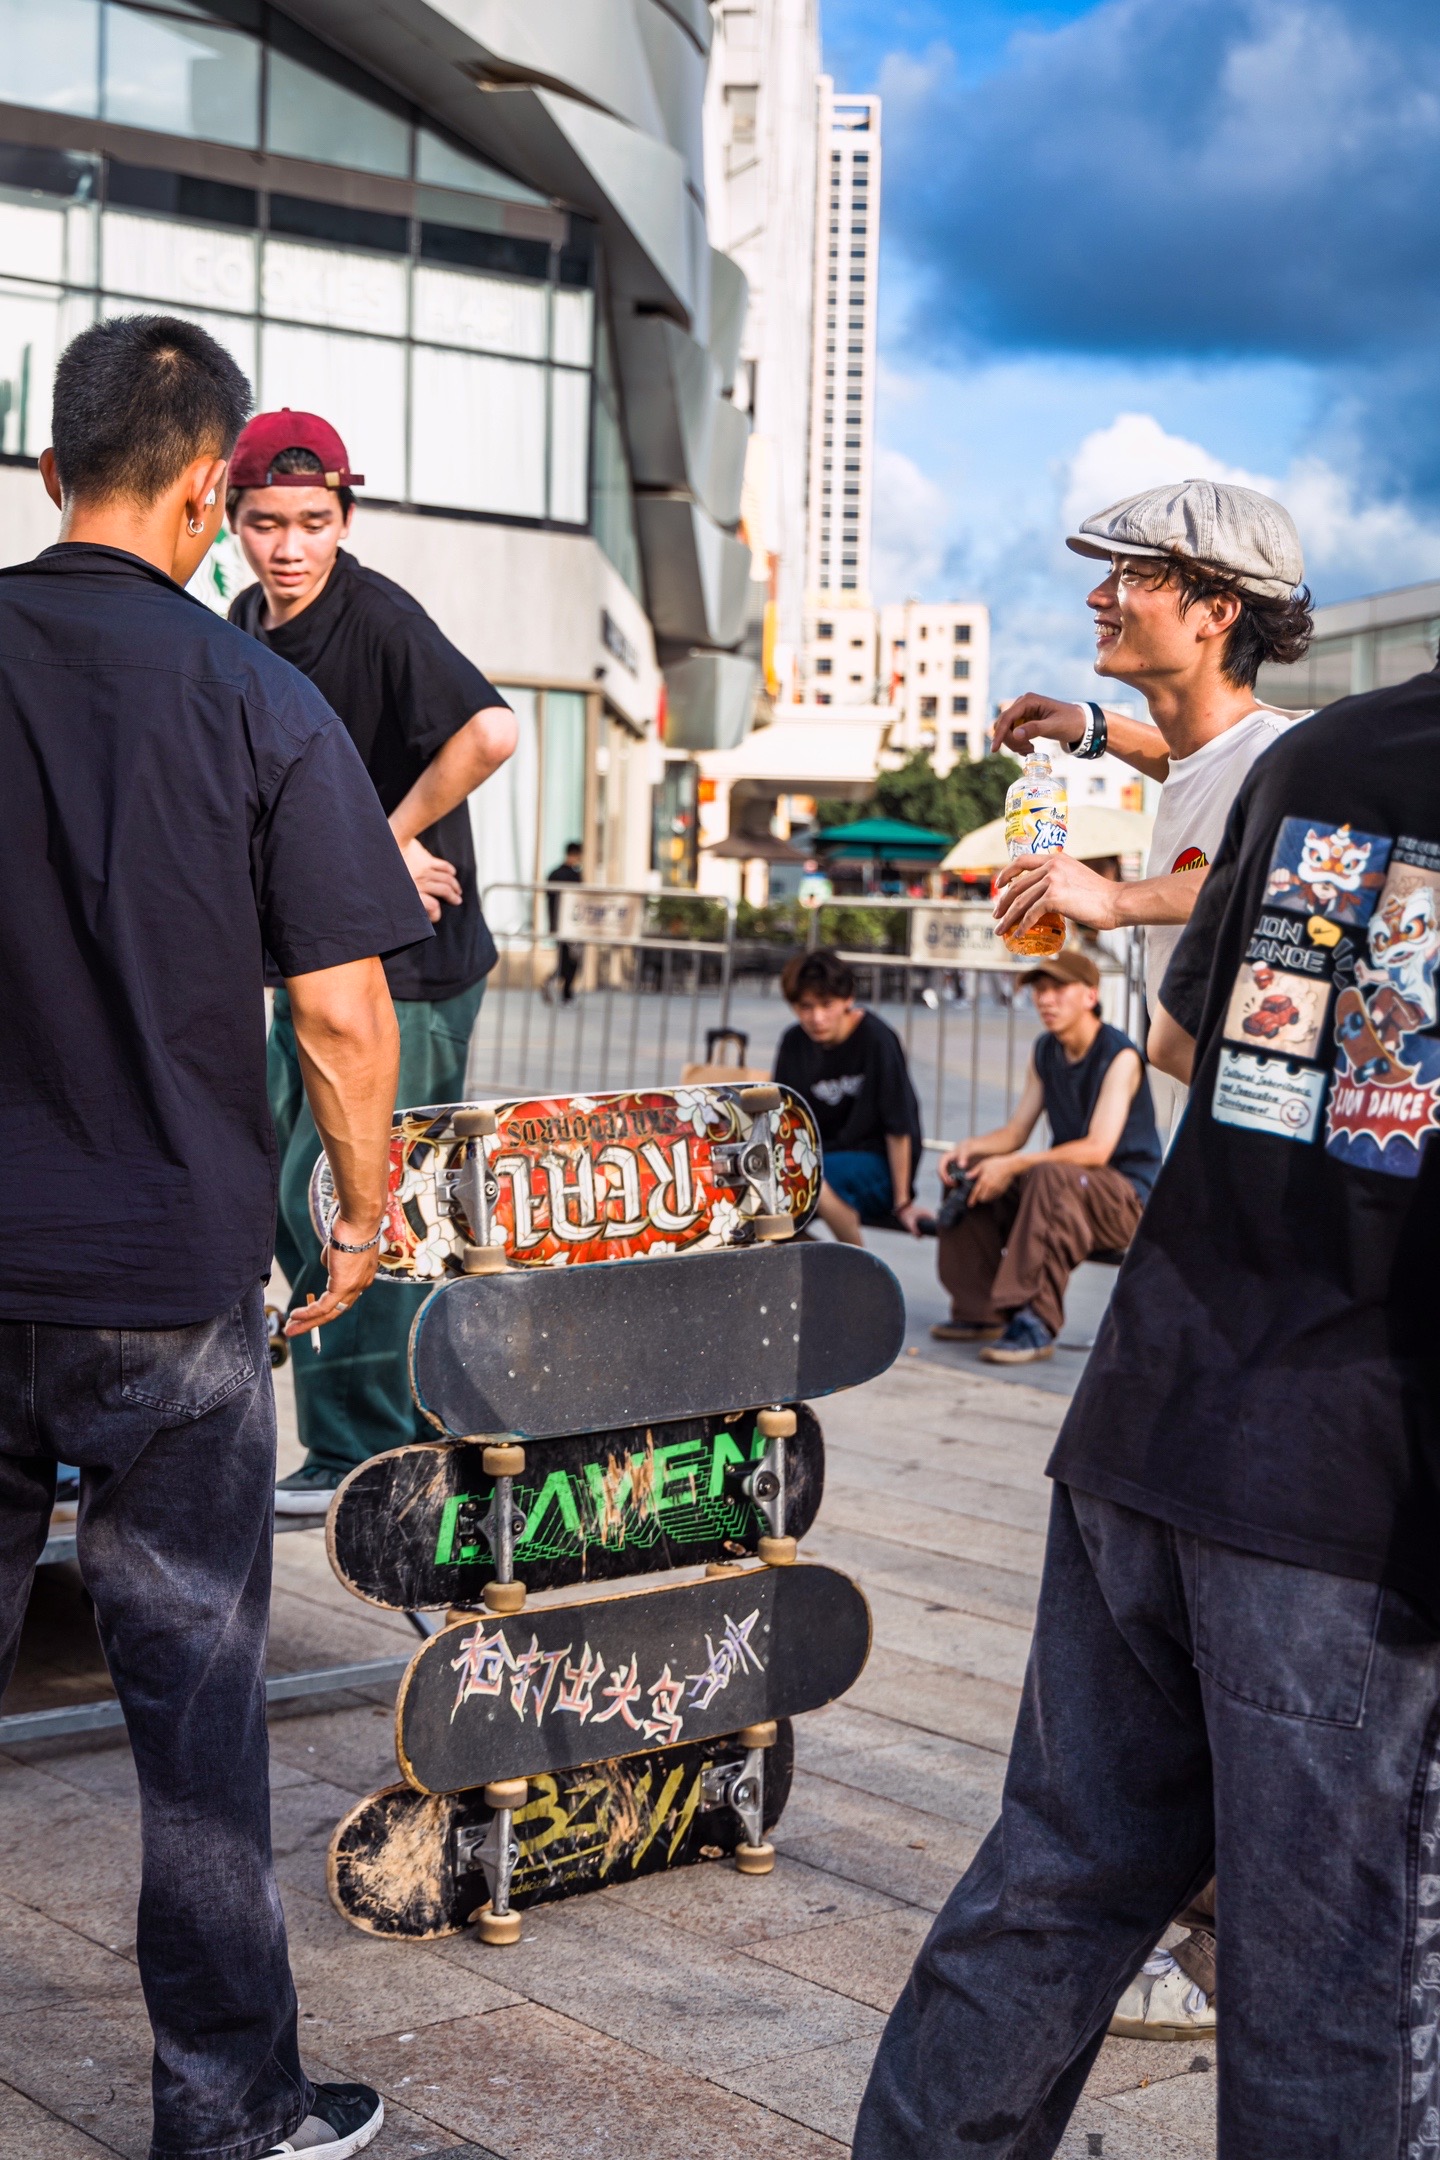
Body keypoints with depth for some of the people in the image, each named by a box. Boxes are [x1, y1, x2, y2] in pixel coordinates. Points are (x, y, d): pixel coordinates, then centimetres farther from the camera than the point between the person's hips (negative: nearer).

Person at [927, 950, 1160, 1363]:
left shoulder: (1120, 1057, -17)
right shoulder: (1045, 1053, 8)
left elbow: (1097, 1148, -27)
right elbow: (1016, 1131, 9)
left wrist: (1013, 1165, -30)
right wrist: (970, 1146, -12)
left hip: (1126, 1198, -8)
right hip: (1066, 1184, 8)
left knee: (1050, 1176, -37)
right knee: (967, 1172, -5)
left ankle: (1037, 1323, -37)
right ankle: (980, 1311, 1)